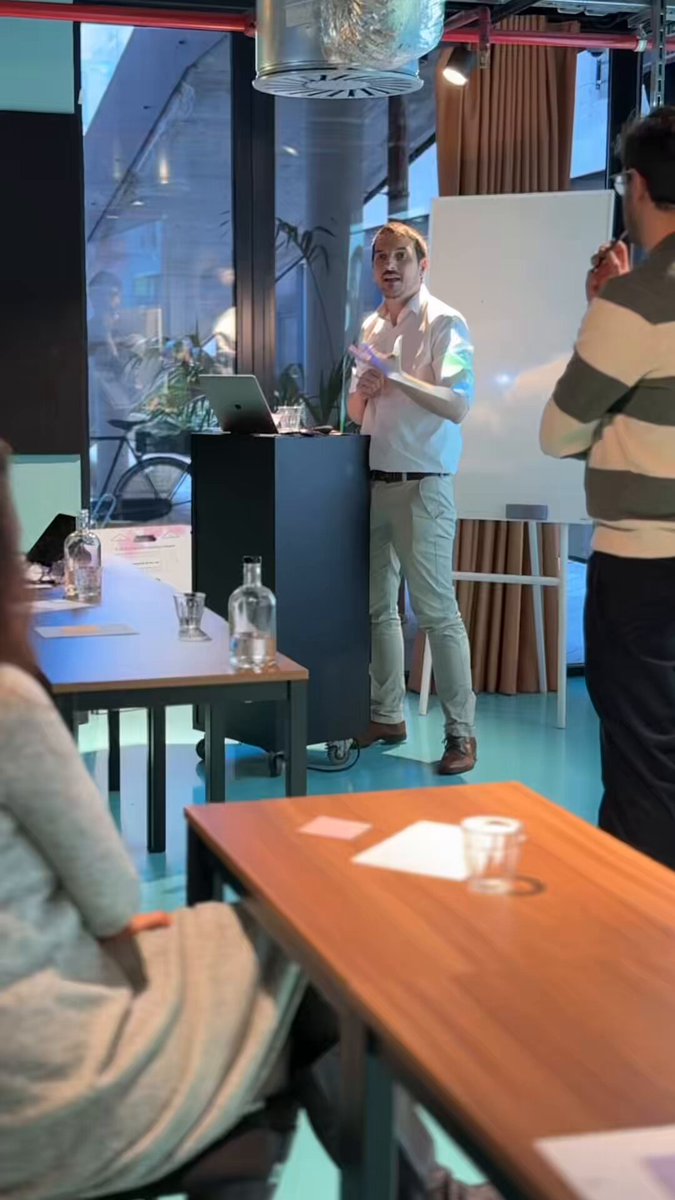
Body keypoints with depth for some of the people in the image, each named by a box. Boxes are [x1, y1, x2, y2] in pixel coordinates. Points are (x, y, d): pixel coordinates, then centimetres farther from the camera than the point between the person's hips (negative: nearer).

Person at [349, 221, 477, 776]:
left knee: (436, 611, -6)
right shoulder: (371, 328, 14)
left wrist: (394, 376, -24)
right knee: (377, 606, 12)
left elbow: (458, 405, -19)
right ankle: (387, 715, 23)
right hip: (373, 481, 7)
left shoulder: (444, 324, -6)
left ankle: (461, 731, 2)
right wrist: (365, 391, -1)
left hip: (422, 485, -7)